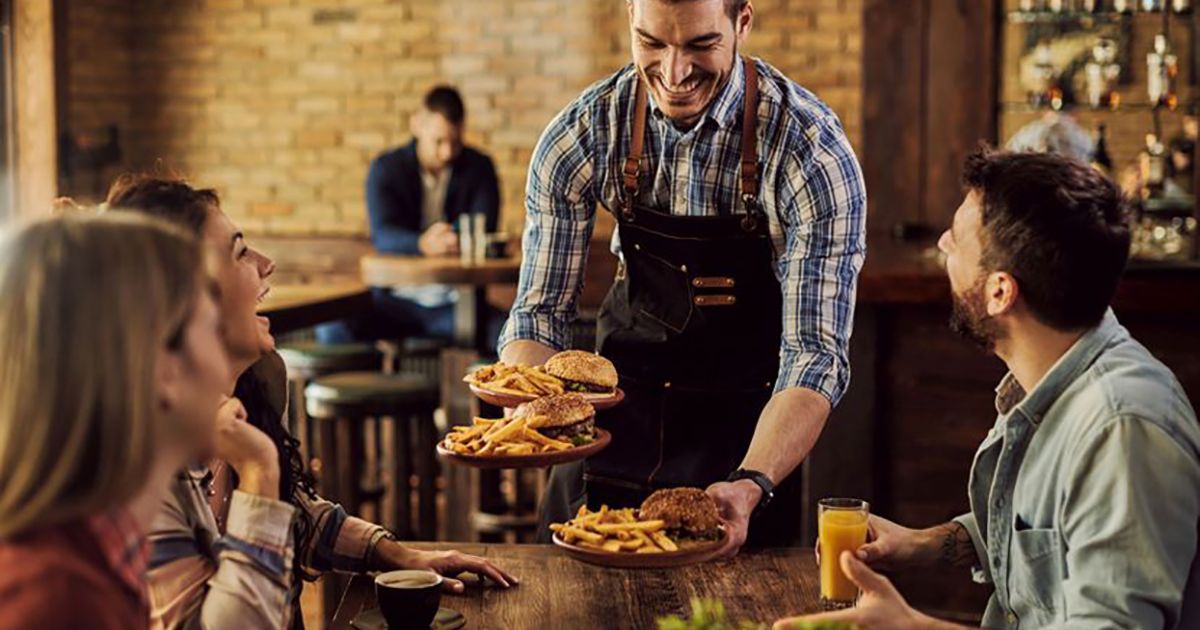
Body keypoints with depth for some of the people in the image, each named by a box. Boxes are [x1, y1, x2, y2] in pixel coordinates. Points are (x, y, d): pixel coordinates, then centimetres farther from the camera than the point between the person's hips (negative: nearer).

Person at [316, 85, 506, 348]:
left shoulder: (479, 167, 5)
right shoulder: (385, 168, 1)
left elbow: (485, 230, -8)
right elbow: (382, 234, -16)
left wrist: (459, 240, -33)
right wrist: (423, 244, -39)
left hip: (456, 301, 0)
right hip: (396, 299, 0)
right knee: (331, 329, -28)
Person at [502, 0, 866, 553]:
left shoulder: (813, 153, -24)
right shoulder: (580, 137, -15)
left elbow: (814, 353, -26)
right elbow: (542, 310, -10)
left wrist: (750, 486, -42)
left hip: (745, 428, -2)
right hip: (621, 409, 3)